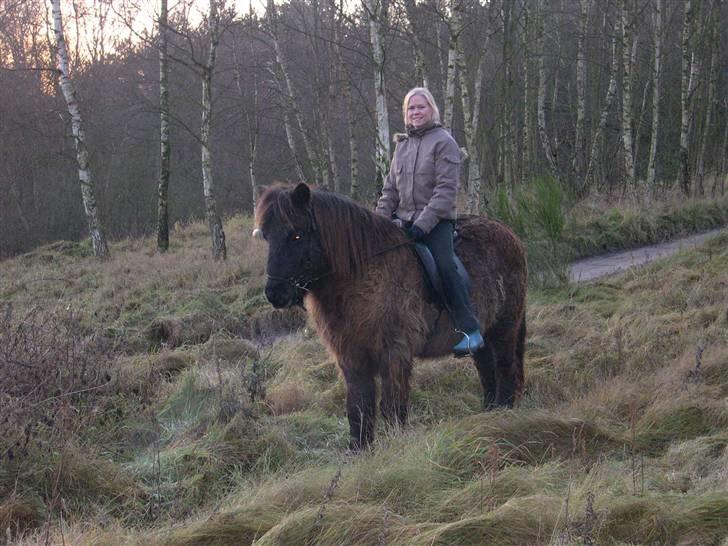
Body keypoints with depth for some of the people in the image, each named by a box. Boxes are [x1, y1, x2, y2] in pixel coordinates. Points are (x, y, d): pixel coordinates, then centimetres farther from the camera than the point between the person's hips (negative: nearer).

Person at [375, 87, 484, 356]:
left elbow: (446, 190, -12)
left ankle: (471, 331, -24)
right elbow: (390, 189, 18)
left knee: (444, 265, -25)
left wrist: (422, 224, -20)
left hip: (437, 221, -7)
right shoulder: (402, 145, 16)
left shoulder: (444, 142, -4)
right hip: (403, 220, 7)